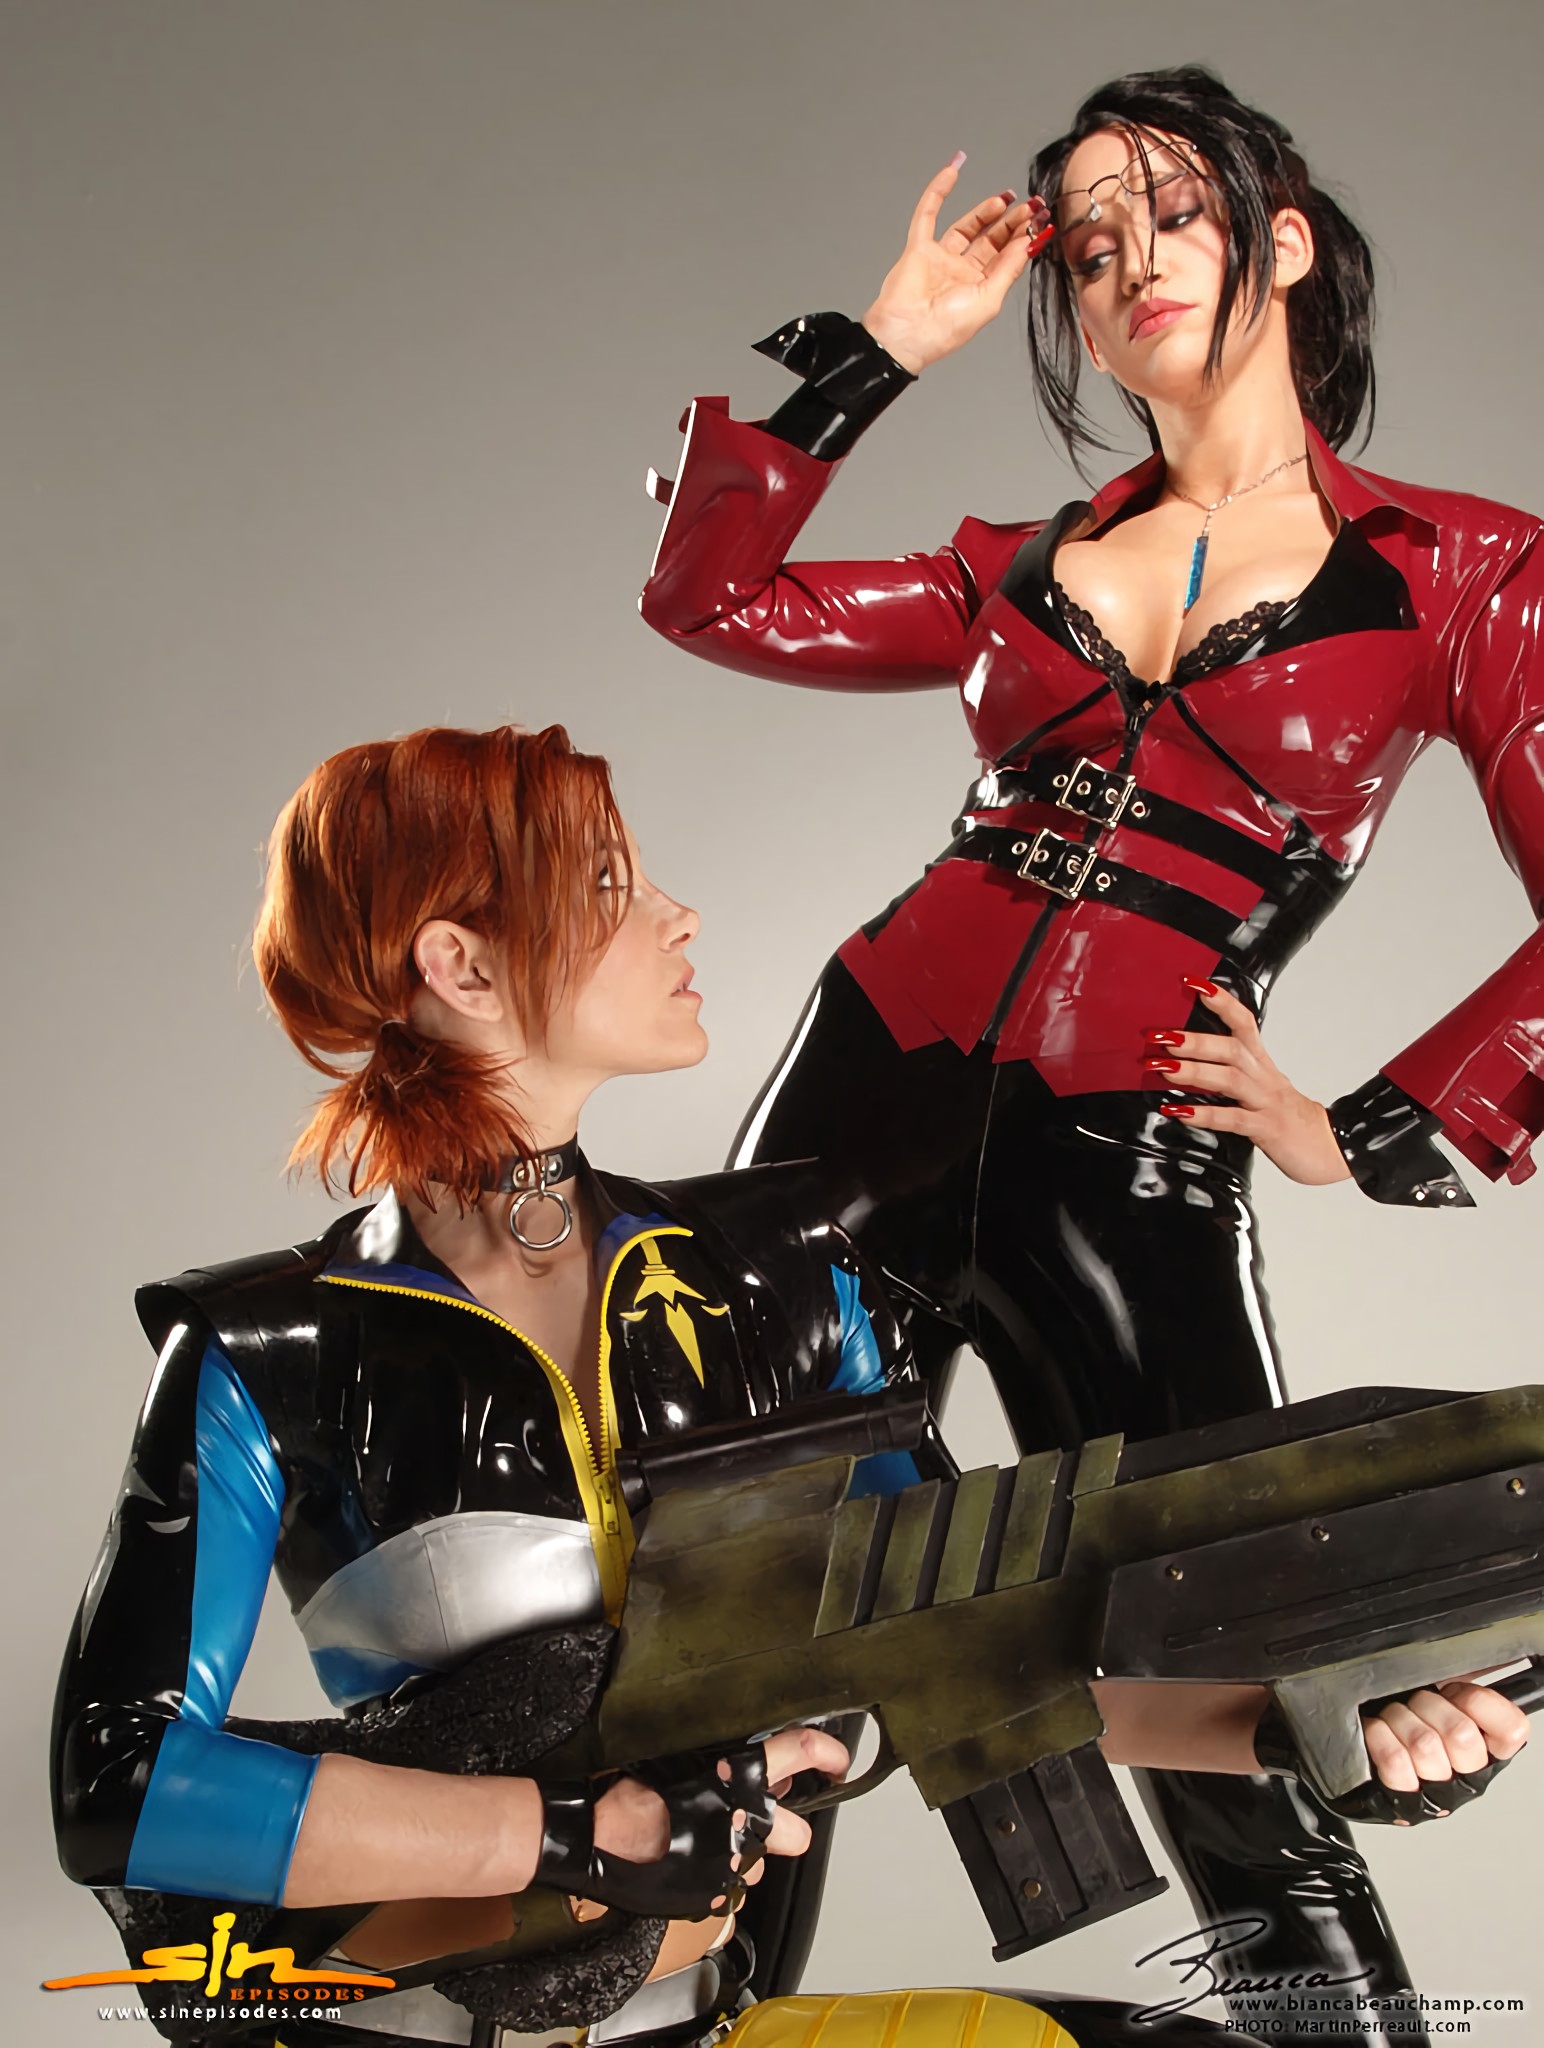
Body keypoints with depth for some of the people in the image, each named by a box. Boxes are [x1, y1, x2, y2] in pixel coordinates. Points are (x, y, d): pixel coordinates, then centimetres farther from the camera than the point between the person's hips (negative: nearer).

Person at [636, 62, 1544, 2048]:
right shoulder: (1031, 568, 15)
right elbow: (710, 595, 14)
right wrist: (878, 344, 11)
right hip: (870, 1102, 4)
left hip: (1132, 1180, -4)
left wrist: (1382, 1138, -3)